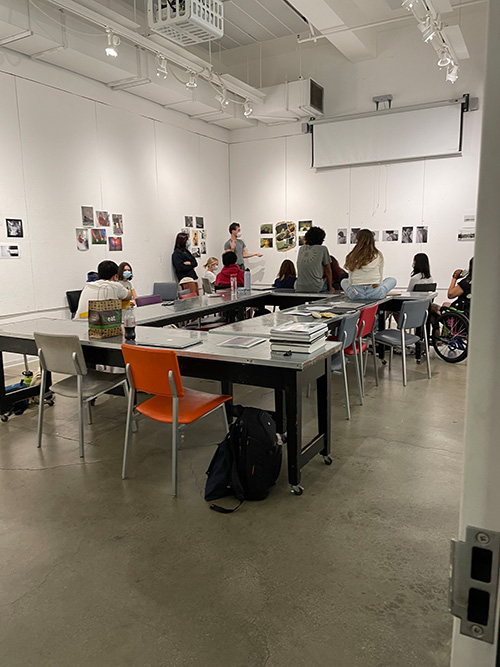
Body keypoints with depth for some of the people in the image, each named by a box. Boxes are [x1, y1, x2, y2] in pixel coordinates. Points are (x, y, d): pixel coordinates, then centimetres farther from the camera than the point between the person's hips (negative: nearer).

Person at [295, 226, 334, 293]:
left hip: (299, 288, 5)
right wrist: (330, 287, 21)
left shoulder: (301, 249, 13)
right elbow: (328, 271, 9)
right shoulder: (323, 249, 1)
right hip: (315, 288, -5)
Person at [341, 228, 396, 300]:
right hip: (375, 294, 1)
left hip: (356, 294, 0)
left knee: (344, 281, 33)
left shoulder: (352, 256, -2)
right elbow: (380, 278, 6)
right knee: (392, 280, 28)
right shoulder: (379, 255, -2)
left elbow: (350, 279, 5)